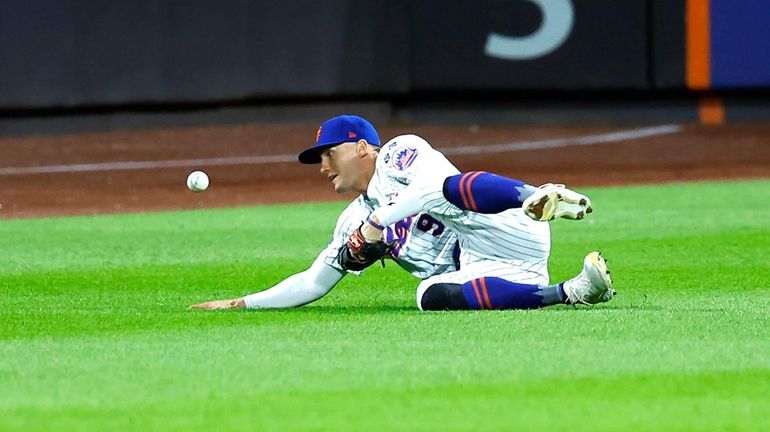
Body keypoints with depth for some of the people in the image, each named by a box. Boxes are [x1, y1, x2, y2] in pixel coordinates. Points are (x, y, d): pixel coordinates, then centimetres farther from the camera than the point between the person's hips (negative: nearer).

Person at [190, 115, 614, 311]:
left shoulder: (399, 153, 8)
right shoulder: (354, 222, 29)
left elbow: (432, 185, -13)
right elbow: (313, 283, 32)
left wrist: (378, 221, -9)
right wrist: (241, 304, 27)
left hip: (507, 235, -6)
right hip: (474, 271, 6)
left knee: (449, 189, -30)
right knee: (432, 296, -27)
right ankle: (572, 291, -29)